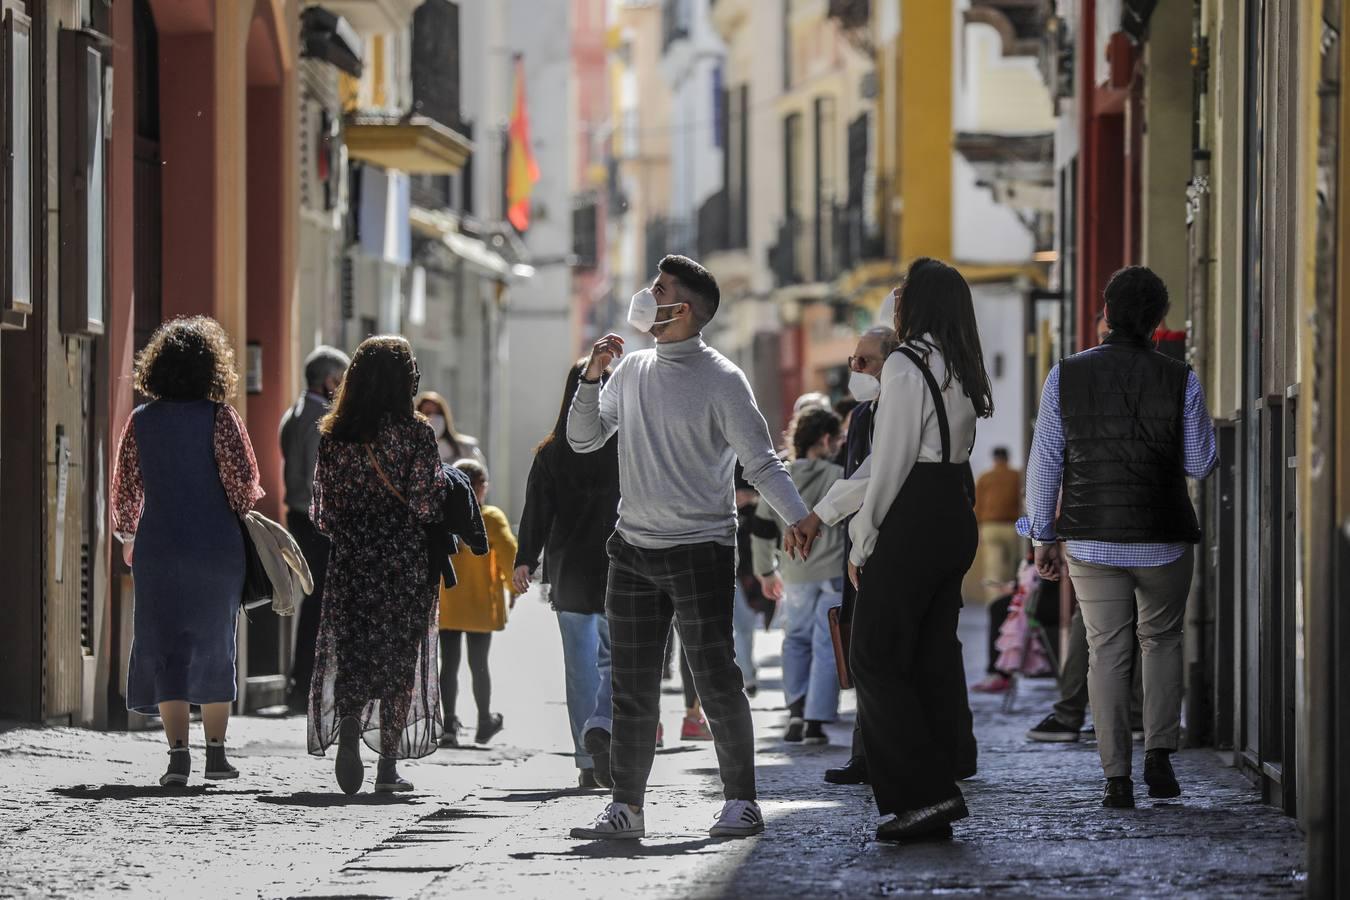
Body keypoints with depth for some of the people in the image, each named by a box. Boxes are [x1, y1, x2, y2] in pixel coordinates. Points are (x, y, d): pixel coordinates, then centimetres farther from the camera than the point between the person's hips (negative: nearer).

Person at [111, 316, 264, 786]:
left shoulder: (141, 420, 2)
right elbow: (243, 481, -12)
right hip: (216, 548, -1)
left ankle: (177, 750, -8)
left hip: (158, 548, 1)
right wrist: (242, 517, 10)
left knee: (165, 647, 3)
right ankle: (216, 751, 17)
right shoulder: (219, 417, -7)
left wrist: (126, 537, 23)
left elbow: (124, 487, 7)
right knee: (216, 647, 12)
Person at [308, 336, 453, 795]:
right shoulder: (414, 433, -10)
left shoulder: (332, 434, 0)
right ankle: (388, 765, 8)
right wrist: (442, 481, 7)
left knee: (351, 653, 8)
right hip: (404, 563, -2)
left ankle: (348, 739, -16)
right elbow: (425, 506, -13)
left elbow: (322, 511, 2)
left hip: (349, 564, 2)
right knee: (398, 654, 7)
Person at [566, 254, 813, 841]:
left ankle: (741, 802, 2)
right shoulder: (633, 369, 11)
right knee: (631, 685, 7)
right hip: (633, 550, 5)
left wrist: (800, 521, -22)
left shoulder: (721, 380, -6)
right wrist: (592, 377, 1)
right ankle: (626, 807, 13)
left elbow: (760, 462, -8)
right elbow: (583, 440, 16)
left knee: (716, 679, -6)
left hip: (700, 549, -5)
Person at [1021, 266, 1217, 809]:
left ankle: (1117, 778, 0)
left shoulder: (1066, 377, -3)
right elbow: (1201, 464, 1)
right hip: (1164, 539, 0)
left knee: (1107, 652, 6)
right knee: (1161, 641, 20)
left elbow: (1045, 463, -1)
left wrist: (1043, 536, 7)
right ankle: (1159, 754, 7)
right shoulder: (1179, 381, -6)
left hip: (1091, 540, 0)